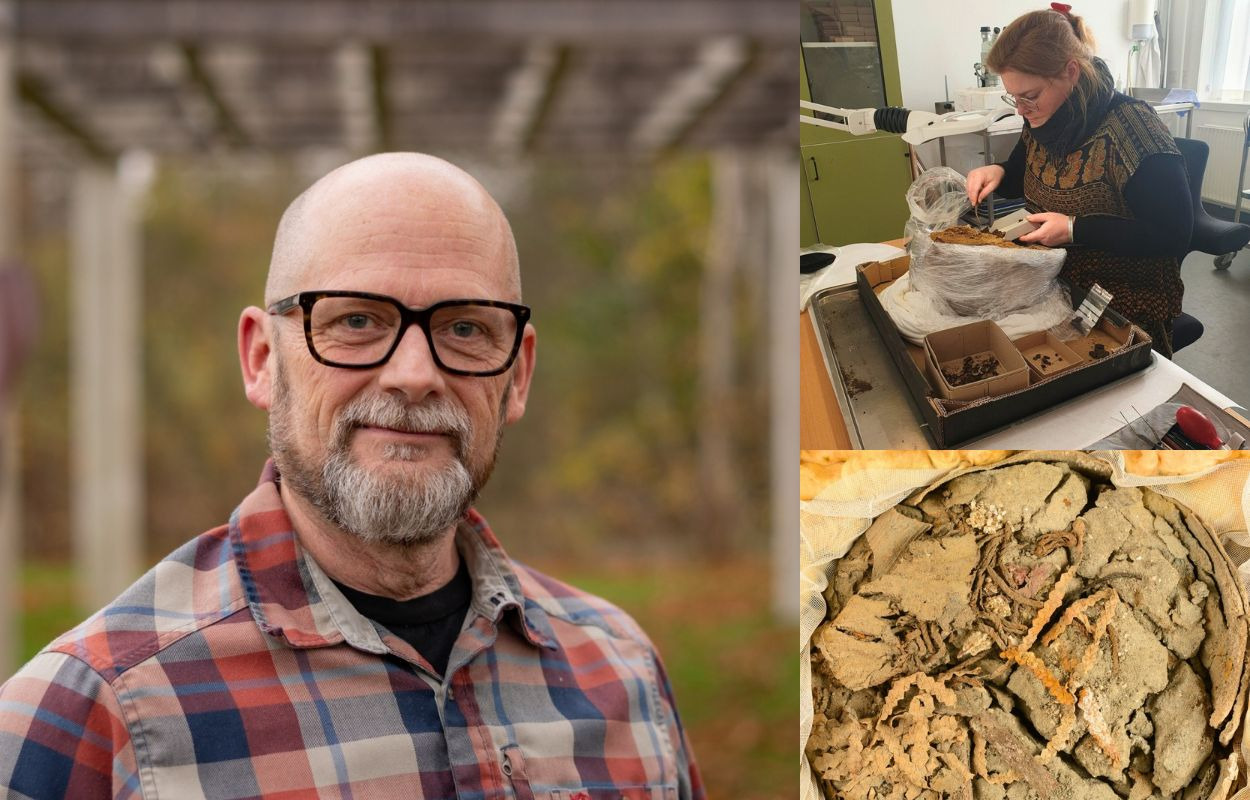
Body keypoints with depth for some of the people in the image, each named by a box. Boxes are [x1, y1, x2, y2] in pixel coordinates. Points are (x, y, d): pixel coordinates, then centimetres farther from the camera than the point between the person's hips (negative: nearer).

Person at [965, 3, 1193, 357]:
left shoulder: (1130, 127, -22)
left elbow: (1174, 235, -22)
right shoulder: (1044, 120, 1)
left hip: (1127, 306, -7)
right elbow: (1027, 177, 23)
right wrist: (997, 173, -1)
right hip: (1060, 287, 7)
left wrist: (1075, 229, -26)